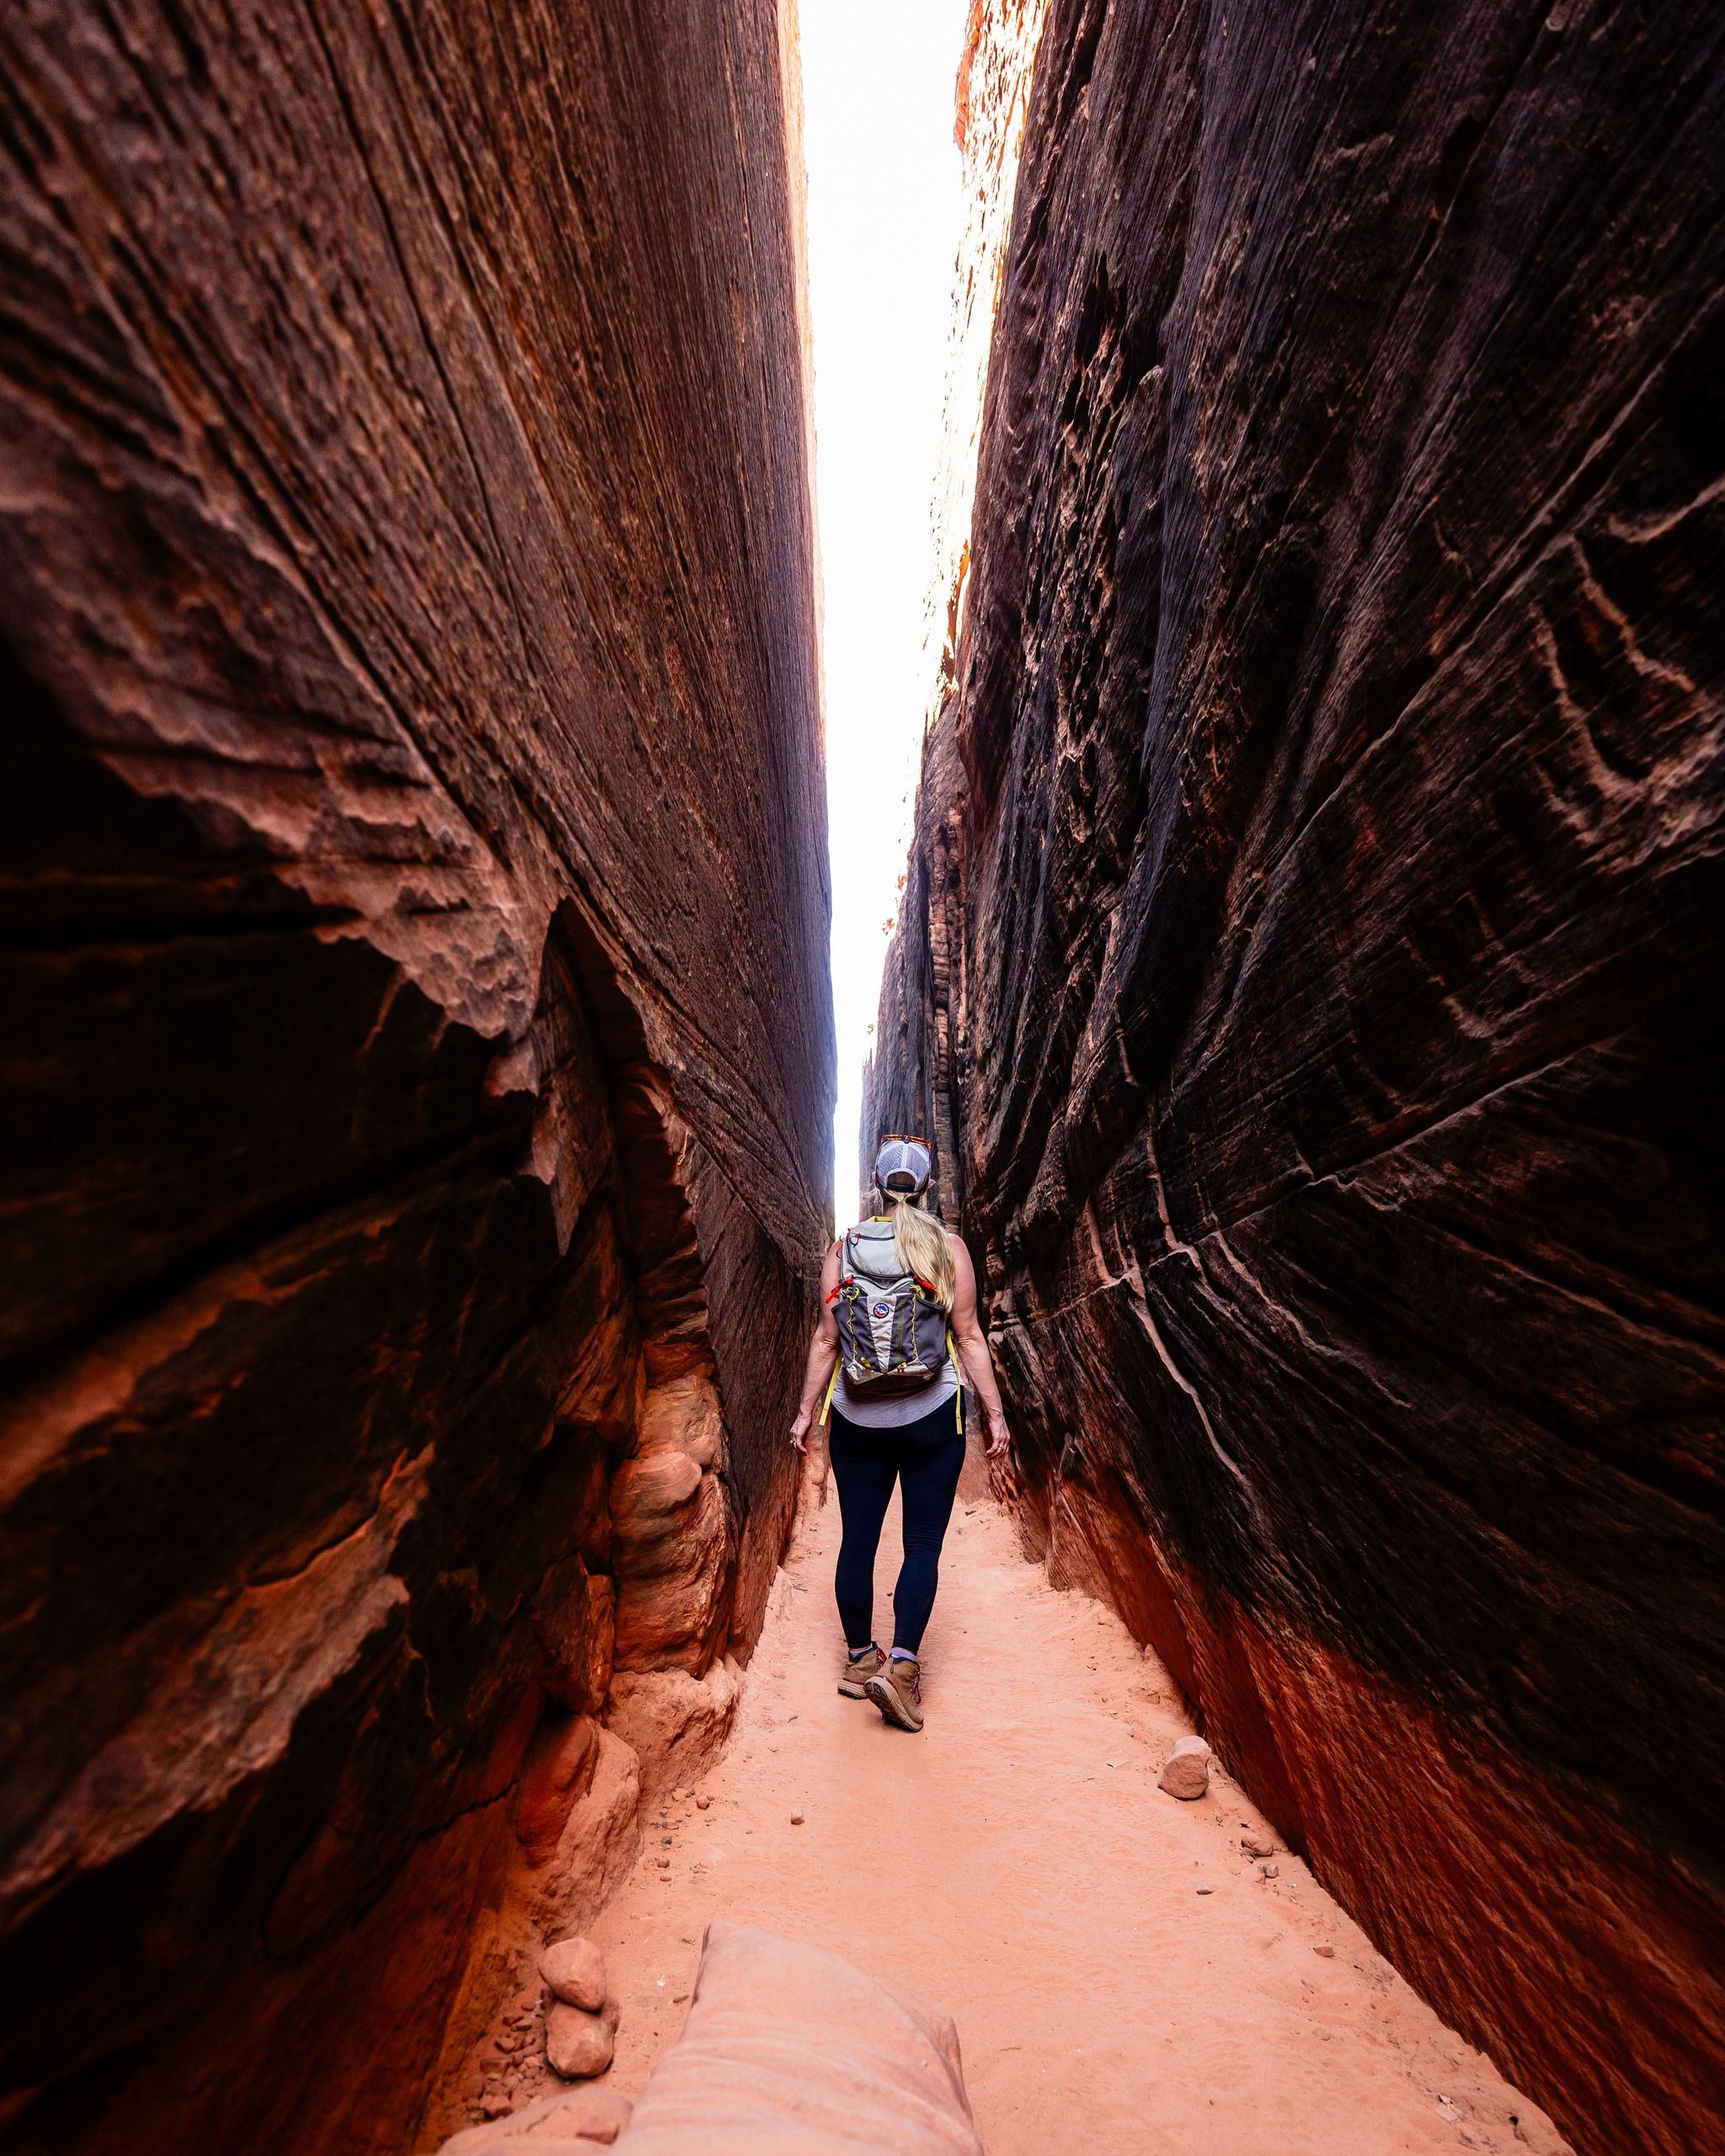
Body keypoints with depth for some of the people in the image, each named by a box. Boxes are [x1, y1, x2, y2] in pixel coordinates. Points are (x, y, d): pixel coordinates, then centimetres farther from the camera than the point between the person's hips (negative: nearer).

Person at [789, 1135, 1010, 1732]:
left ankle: (858, 1660, 37)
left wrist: (806, 1412, 9)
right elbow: (969, 1339, -7)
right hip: (931, 1420, -2)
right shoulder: (947, 1248, -9)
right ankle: (901, 1666, 9)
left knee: (857, 1541, 19)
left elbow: (825, 1339, -1)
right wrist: (995, 1412, 3)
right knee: (923, 1545, 14)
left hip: (858, 1423, 2)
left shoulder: (842, 1249, -5)